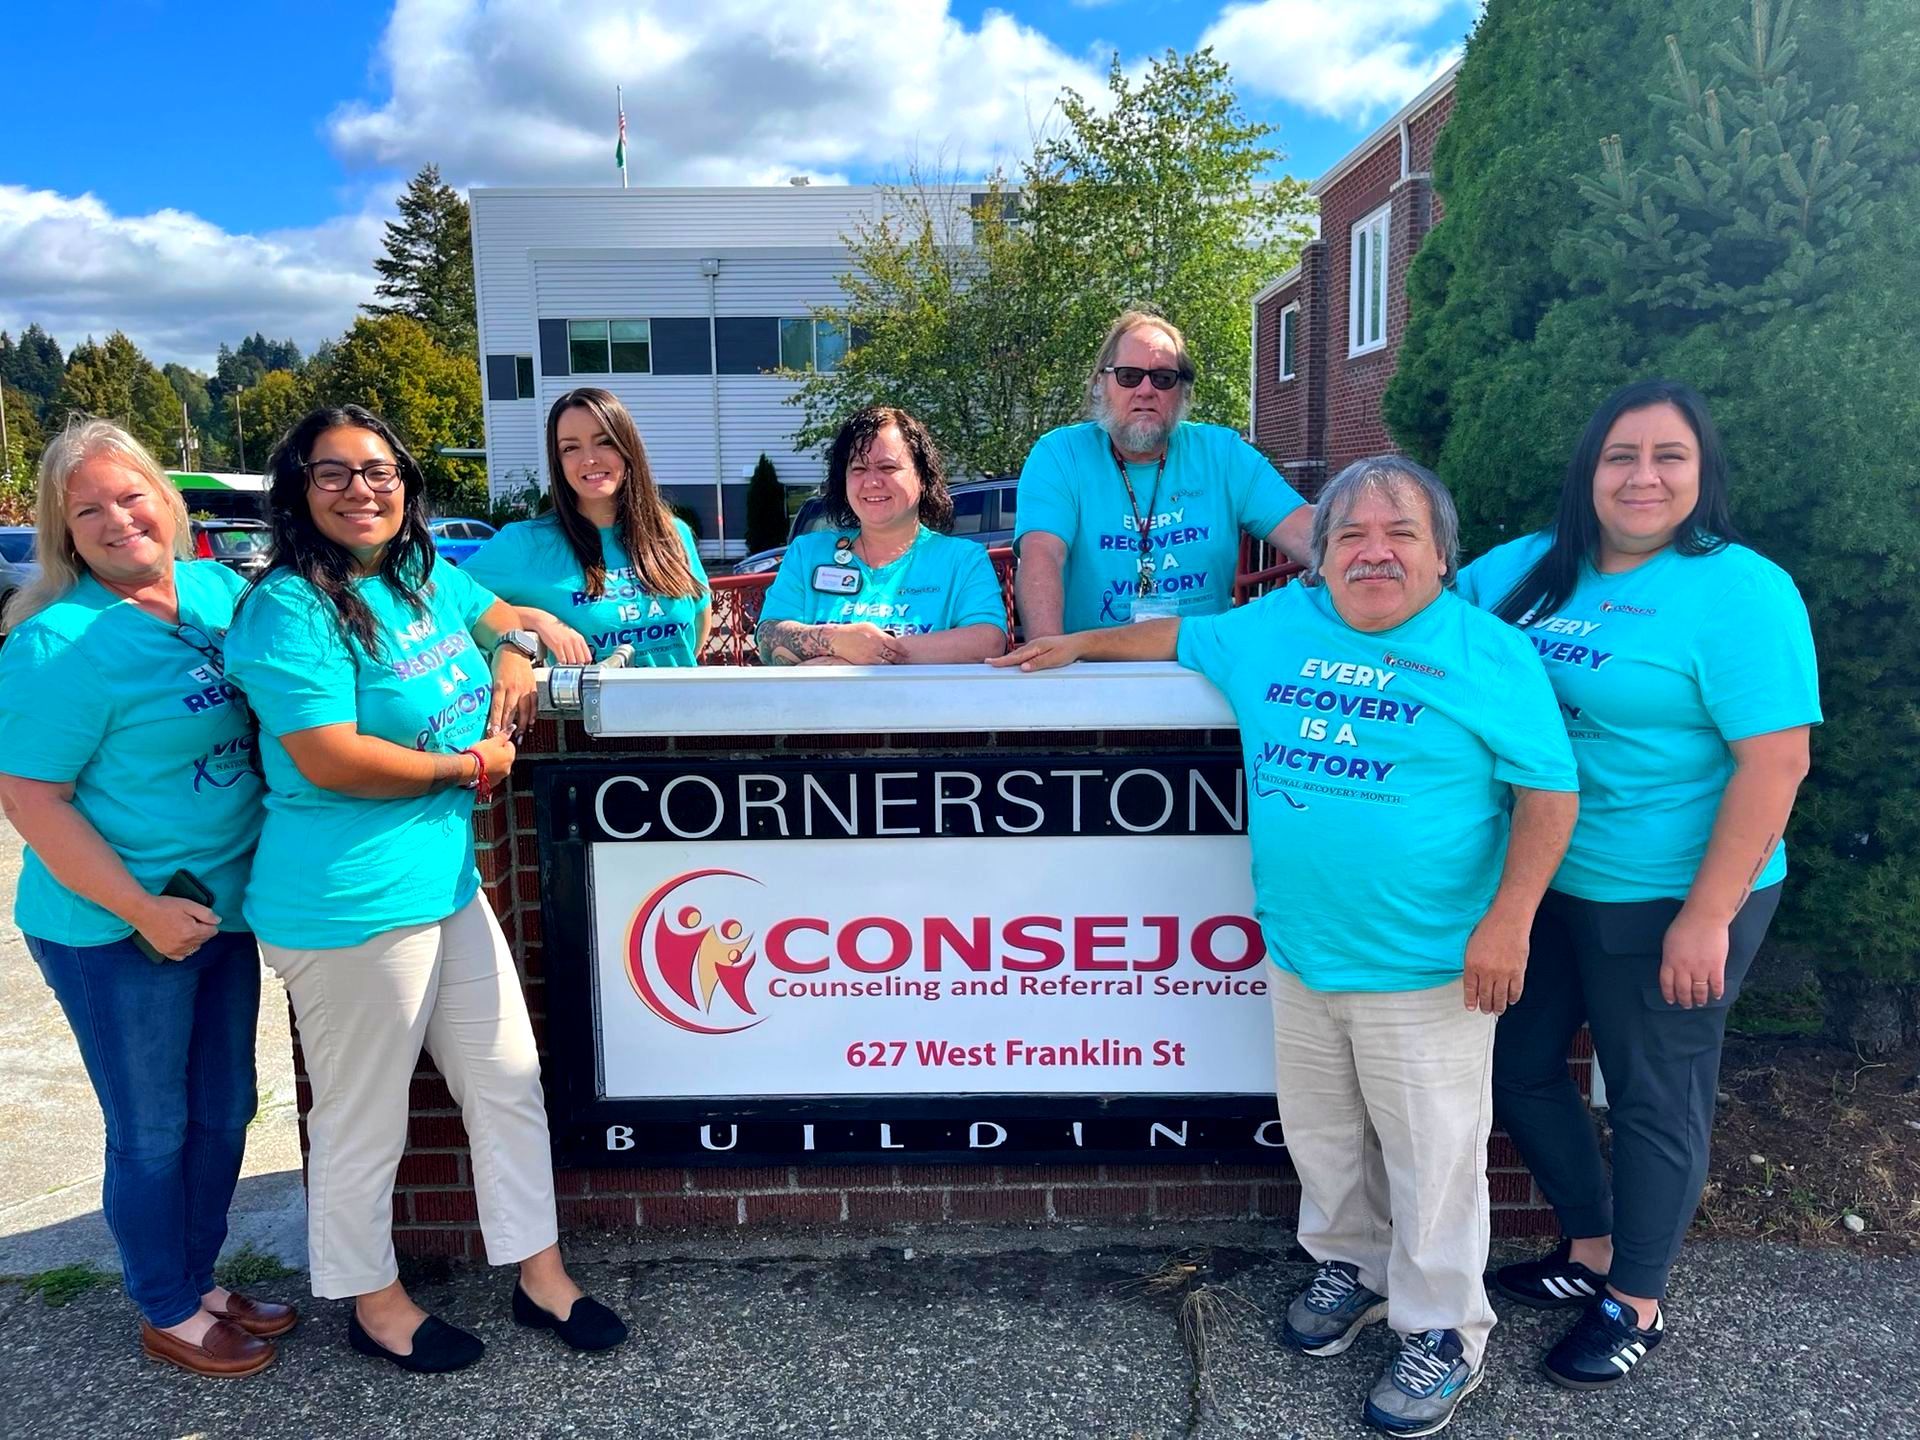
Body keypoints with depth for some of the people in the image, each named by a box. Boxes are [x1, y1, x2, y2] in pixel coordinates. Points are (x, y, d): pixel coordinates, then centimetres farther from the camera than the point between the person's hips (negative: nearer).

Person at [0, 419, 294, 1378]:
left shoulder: (215, 588, 1)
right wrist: (143, 910, -19)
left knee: (224, 1111, 19)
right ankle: (170, 1316, 31)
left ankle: (201, 1280, 39)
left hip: (223, 903, 7)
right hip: (115, 933, -6)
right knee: (153, 1131, 11)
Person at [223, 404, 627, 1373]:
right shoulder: (290, 609, -17)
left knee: (508, 1078, 16)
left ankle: (539, 1273, 33)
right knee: (366, 1119, 9)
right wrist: (469, 764, -12)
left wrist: (513, 652, 1)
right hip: (349, 906, -8)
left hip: (448, 883, 9)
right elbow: (330, 758, -25)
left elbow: (501, 614, 25)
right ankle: (373, 1299, 33)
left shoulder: (426, 578, 8)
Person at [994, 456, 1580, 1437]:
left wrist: (1507, 924, -13)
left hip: (1423, 969, -5)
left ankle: (1443, 1332, 26)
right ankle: (1350, 1264, 43)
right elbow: (1181, 636, 24)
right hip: (1299, 954, 5)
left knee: (1431, 1157, 7)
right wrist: (1081, 644, 24)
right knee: (1321, 1137, 20)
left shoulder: (1488, 653, -7)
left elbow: (1549, 793, -7)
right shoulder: (1277, 626, 7)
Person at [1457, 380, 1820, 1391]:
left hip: (1665, 900, -6)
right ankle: (1590, 1249, 41)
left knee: (1652, 1098, 11)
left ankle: (1636, 1305, 33)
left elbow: (1776, 760, -19)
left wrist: (1709, 916, -20)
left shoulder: (1740, 591, -15)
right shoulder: (1527, 567, 4)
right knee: (1518, 1067, 17)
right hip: (1539, 881, 7)